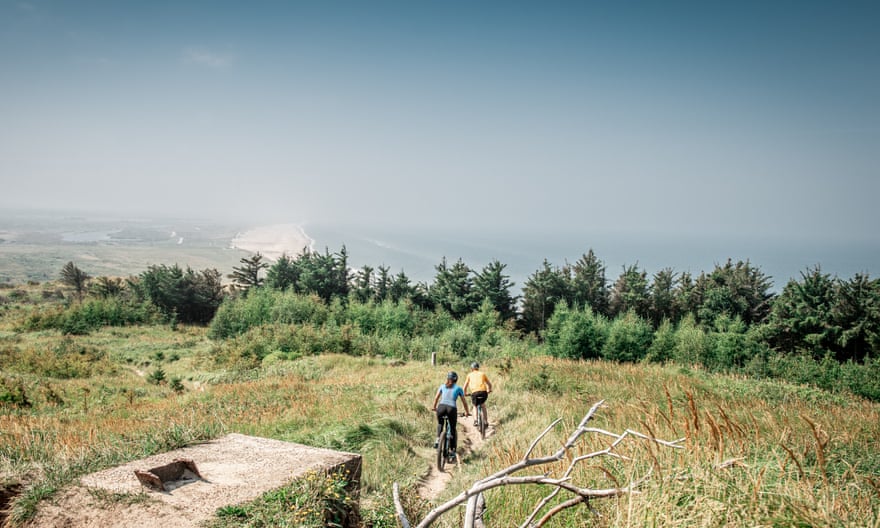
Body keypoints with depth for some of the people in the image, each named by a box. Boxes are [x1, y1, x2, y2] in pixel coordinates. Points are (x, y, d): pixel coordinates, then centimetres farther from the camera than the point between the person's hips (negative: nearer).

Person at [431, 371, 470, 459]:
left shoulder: (443, 386, 18)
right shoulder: (458, 388, 15)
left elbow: (436, 397, 20)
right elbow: (464, 402, 17)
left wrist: (434, 407, 36)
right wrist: (467, 412, 30)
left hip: (441, 407, 1)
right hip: (452, 409, -1)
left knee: (440, 424, 30)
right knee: (453, 429, 18)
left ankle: (438, 439, 8)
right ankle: (453, 450, 14)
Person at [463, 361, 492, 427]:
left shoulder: (470, 375, 20)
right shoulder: (482, 373, 24)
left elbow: (465, 386, 19)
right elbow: (489, 384, 28)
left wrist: (465, 393, 37)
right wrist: (489, 390, 46)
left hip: (475, 392, -1)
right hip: (484, 392, 1)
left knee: (475, 406, 25)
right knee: (483, 404, 31)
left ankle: (475, 421, 3)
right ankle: (486, 421, 24)